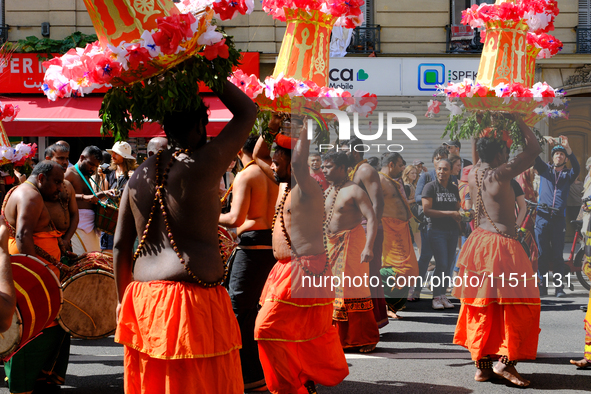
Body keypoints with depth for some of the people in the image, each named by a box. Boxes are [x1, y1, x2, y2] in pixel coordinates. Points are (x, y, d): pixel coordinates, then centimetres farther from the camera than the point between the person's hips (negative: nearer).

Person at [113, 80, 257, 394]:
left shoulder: (140, 174, 9)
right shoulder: (203, 165, -9)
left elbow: (120, 244, 10)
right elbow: (247, 111, 1)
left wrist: (124, 300, 18)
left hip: (143, 297, 7)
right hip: (192, 297, -7)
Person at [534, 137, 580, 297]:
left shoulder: (568, 175, 13)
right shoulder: (545, 169, 15)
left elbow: (576, 167, -8)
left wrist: (568, 148, -20)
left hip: (558, 218, 0)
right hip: (542, 216, 0)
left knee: (557, 254, -1)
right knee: (542, 254, 0)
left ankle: (559, 287, 2)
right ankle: (542, 285, 5)